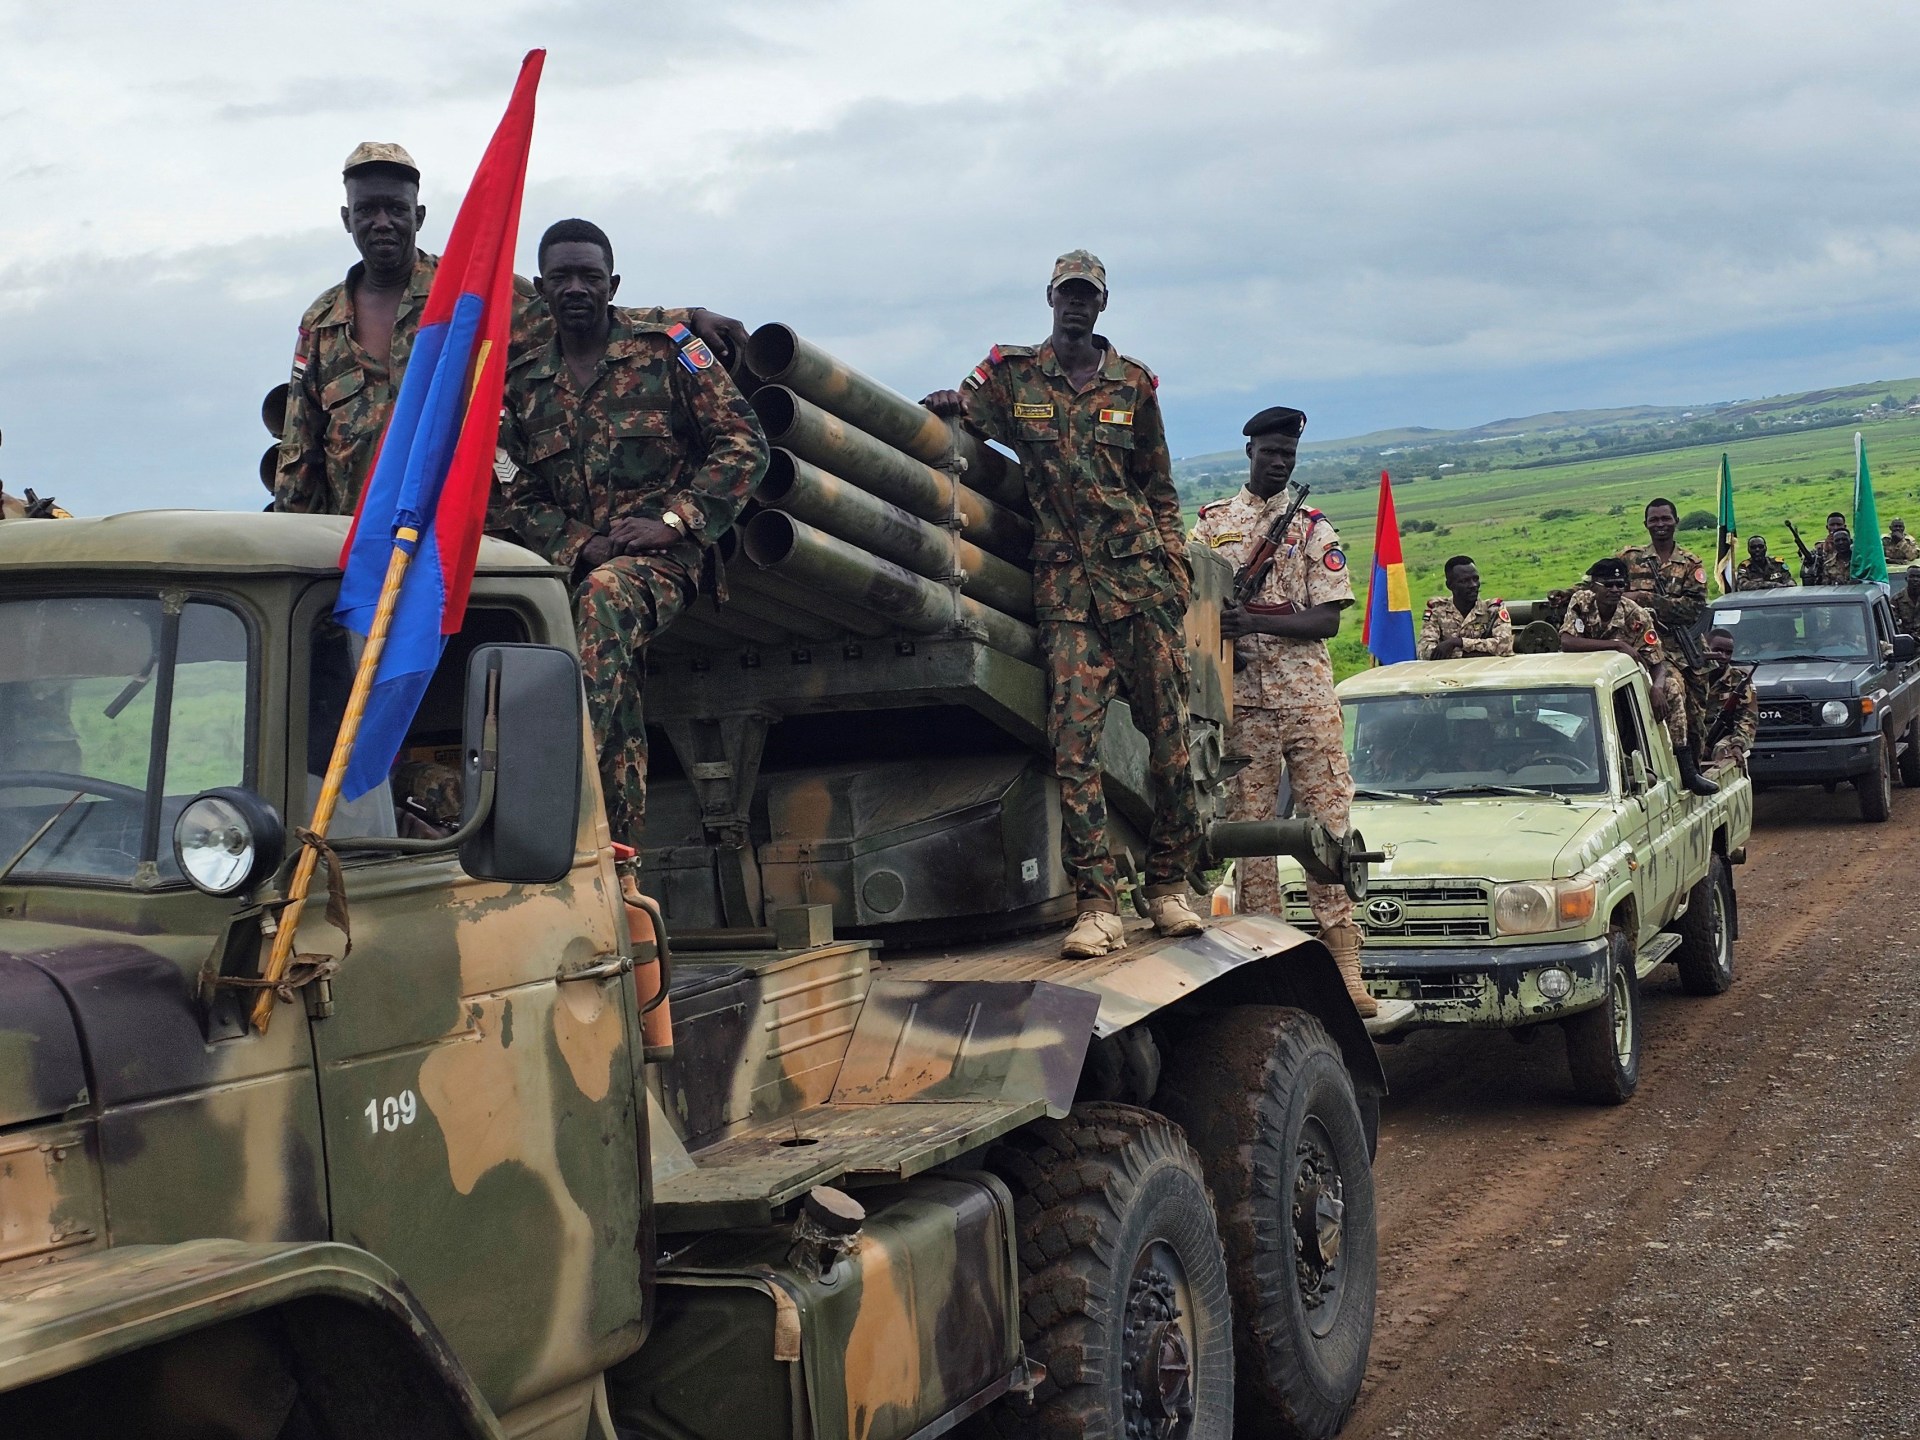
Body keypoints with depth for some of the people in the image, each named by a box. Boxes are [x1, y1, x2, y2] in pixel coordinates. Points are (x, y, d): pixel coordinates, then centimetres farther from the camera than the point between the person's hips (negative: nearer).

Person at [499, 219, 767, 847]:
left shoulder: (667, 350, 5)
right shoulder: (522, 384, 16)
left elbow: (743, 444, 0)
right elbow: (521, 497, 13)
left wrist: (671, 520, -10)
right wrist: (577, 546, -7)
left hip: (662, 557, -4)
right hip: (574, 565, 4)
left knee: (606, 596, -36)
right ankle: (619, 846, -13)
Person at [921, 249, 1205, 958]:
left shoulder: (1133, 382, 13)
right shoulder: (1010, 373, 10)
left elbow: (1159, 487, 17)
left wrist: (1174, 563, 7)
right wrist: (945, 403, -14)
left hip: (1141, 578, 1)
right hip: (1065, 585, -1)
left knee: (1168, 736, 1)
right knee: (1075, 741, -11)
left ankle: (1169, 886, 14)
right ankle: (1098, 906, -12)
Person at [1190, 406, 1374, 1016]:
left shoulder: (1313, 529, 9)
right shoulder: (1211, 523, 12)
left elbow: (1327, 619, -1)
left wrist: (1256, 620, -16)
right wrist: (1216, 634, -13)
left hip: (1308, 696, -1)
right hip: (1241, 700, 1)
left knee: (1329, 821, -5)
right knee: (1250, 827, 1)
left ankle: (1344, 968, -5)